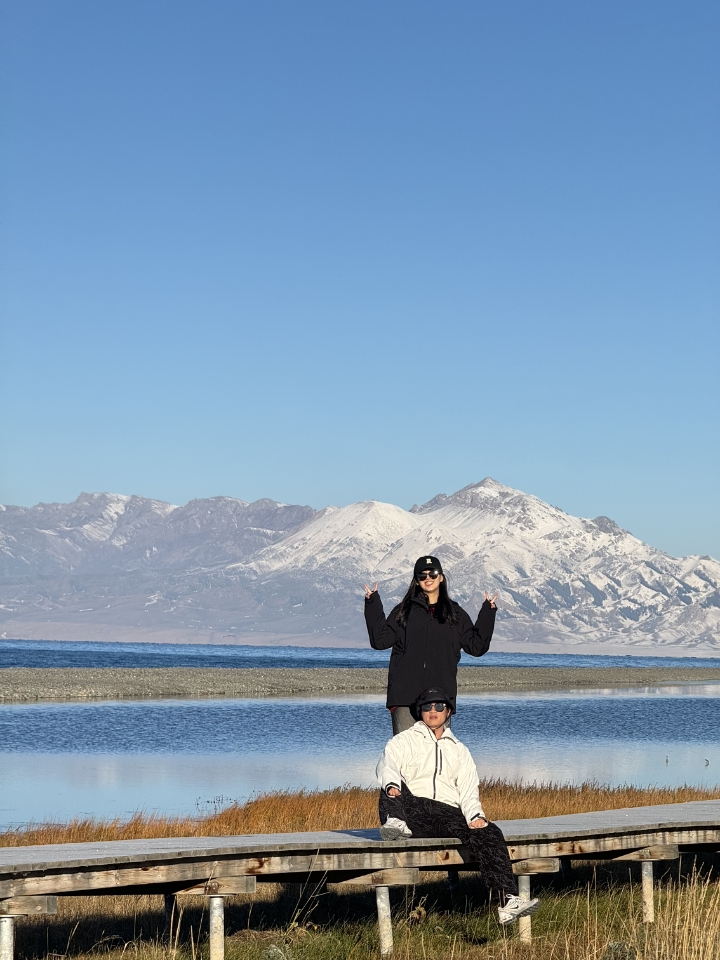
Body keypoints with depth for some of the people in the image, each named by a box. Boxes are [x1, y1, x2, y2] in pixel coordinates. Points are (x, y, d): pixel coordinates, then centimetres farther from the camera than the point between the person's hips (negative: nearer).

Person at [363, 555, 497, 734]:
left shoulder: (455, 613, 15)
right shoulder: (404, 611, 11)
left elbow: (477, 646, 13)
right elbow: (380, 640, 3)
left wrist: (488, 614, 6)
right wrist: (373, 605, -3)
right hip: (406, 694, -1)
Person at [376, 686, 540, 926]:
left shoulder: (459, 750, 29)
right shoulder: (404, 741, 19)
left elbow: (468, 788, 15)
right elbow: (388, 765, -3)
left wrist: (475, 815, -7)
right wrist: (391, 785, -29)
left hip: (449, 814, 2)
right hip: (414, 813, -2)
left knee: (490, 834, -25)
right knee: (394, 788, -32)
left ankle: (507, 902, -35)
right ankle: (394, 825, -63)